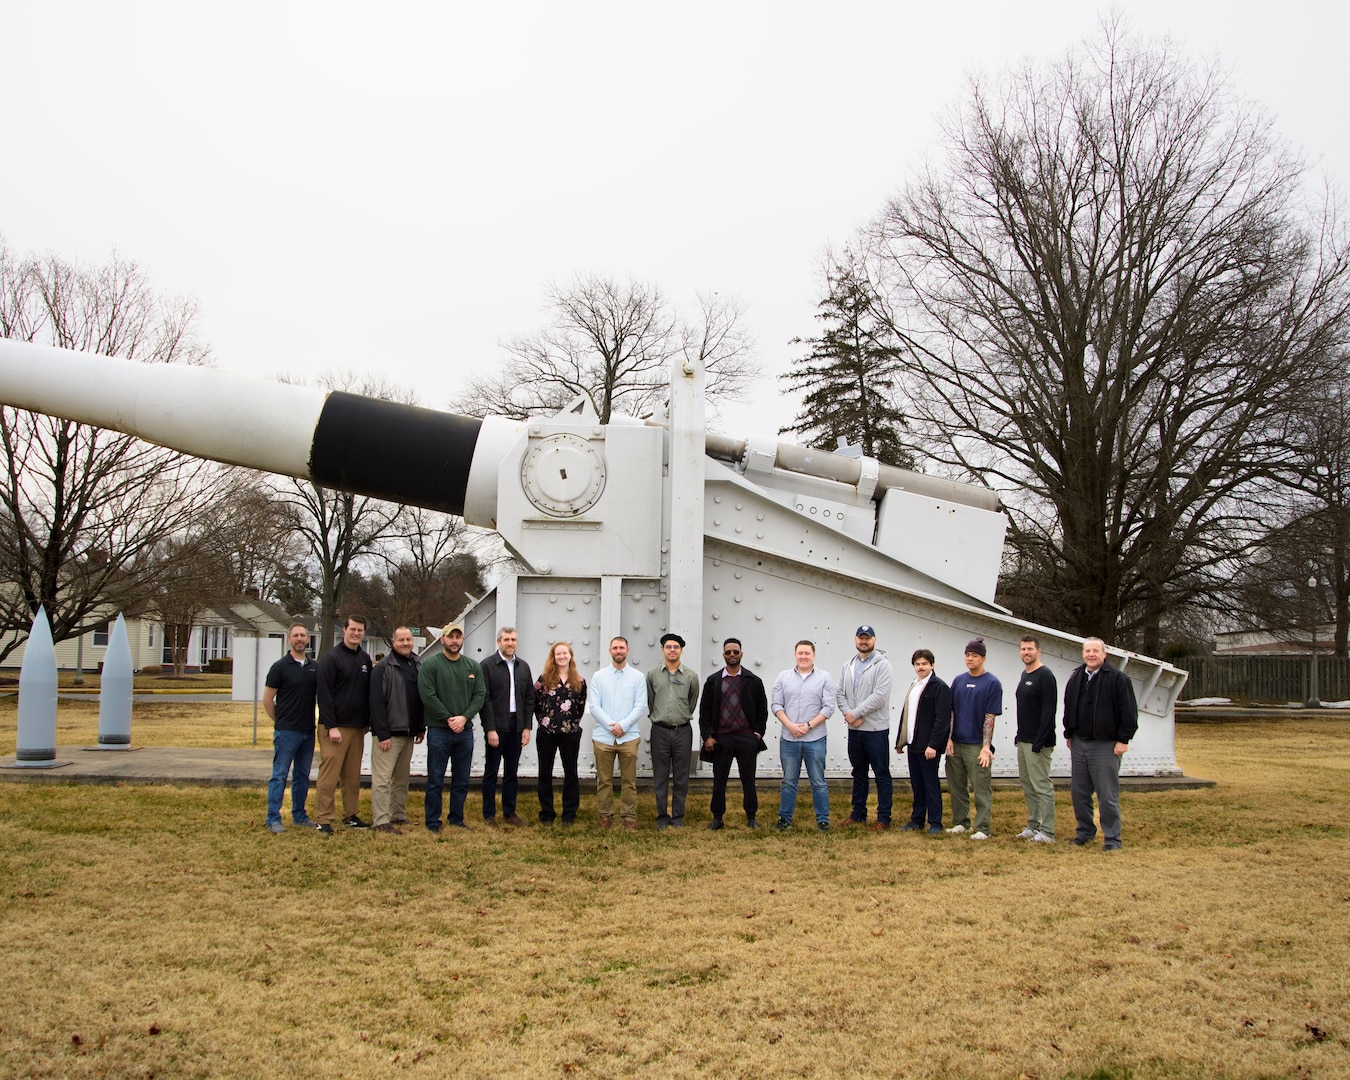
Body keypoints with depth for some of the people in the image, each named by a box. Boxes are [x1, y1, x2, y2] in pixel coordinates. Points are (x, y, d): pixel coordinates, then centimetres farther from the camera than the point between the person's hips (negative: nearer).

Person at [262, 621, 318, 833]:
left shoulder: (314, 667, 8)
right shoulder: (280, 667, -6)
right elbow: (267, 699, -3)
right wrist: (280, 721, 1)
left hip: (308, 731, 5)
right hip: (286, 731, -5)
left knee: (303, 776, 12)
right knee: (280, 775, -3)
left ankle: (299, 816, 22)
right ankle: (273, 819, 1)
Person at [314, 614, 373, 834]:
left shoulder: (365, 659, 13)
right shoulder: (332, 658, -8)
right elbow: (324, 694, -12)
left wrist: (367, 722, 12)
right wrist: (331, 726, -17)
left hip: (358, 727, 7)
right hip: (336, 727, -7)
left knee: (353, 774, 11)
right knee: (330, 774, -6)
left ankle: (351, 815, 19)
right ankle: (324, 820, -2)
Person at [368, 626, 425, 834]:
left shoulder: (418, 665, 11)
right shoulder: (383, 667, -10)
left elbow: (423, 698, 17)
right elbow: (377, 703, -15)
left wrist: (421, 728, 13)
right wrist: (383, 734, -18)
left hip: (409, 732, 7)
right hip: (388, 733, -7)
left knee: (402, 778, 14)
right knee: (382, 778, -5)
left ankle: (399, 815, 22)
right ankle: (381, 821, -4)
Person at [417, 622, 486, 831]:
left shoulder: (473, 666, 9)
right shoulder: (430, 664, -4)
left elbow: (480, 695, 4)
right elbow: (427, 695, -12)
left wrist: (464, 717, -10)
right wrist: (449, 719, -14)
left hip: (465, 731, 4)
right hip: (439, 730, -4)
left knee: (462, 781, 10)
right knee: (435, 780, 1)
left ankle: (457, 819, 21)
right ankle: (433, 822, 8)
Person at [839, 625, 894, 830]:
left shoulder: (882, 664, -9)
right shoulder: (848, 665, 11)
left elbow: (880, 696, -18)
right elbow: (841, 693, 8)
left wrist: (855, 713, -16)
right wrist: (847, 714, -11)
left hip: (876, 729, -6)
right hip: (854, 729, 6)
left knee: (881, 774, 0)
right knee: (858, 773, 15)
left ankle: (884, 818, 6)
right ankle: (858, 814, 24)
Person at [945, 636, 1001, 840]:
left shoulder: (992, 683, -5)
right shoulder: (958, 681, 9)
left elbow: (990, 717, -9)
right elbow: (950, 712, 10)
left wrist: (986, 746, -13)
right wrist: (949, 739, 2)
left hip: (977, 745, -5)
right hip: (956, 744, 5)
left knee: (981, 788, -1)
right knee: (957, 786, 11)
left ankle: (982, 828, 4)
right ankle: (960, 822, 22)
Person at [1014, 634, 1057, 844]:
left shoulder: (1045, 676, -13)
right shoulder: (1024, 676, 15)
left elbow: (1048, 711, -19)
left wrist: (1039, 742, -22)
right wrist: (1020, 737, 15)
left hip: (1038, 743, -9)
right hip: (1023, 741, 9)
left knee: (1042, 786, -6)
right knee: (1028, 786, 12)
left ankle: (1047, 832, -3)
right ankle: (1033, 827, 19)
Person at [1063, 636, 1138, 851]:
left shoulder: (1118, 679, -7)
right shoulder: (1075, 678, 11)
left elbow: (1128, 712, -8)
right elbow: (1068, 708, 21)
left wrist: (1123, 739, -11)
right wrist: (1069, 734, 17)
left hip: (1106, 745, -6)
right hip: (1079, 743, 6)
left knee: (1108, 795, -3)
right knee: (1079, 792, 10)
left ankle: (1112, 839, 5)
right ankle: (1085, 832, 24)